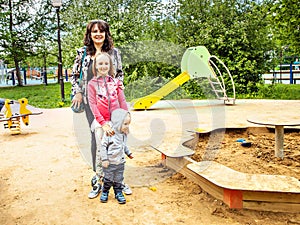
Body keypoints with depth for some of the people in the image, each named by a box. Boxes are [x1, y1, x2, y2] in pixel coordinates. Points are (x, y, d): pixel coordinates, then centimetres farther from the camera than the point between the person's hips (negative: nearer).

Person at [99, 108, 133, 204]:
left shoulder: (124, 134, 2)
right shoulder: (109, 134, -21)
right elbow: (103, 146, -16)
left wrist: (128, 153, 19)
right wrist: (104, 159, -16)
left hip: (120, 163, 5)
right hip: (110, 163, -5)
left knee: (119, 180, 15)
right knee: (108, 180, 10)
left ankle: (118, 193, 30)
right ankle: (105, 192, 31)